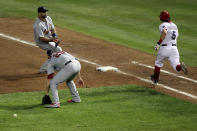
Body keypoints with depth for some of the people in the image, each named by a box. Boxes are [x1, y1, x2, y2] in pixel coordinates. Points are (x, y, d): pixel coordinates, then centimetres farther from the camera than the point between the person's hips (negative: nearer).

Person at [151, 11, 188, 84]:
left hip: (164, 48, -4)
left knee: (158, 63, 21)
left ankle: (155, 79, 31)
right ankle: (180, 66, -38)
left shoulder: (163, 25, -4)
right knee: (176, 66, -4)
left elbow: (164, 32, -25)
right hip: (174, 47, 4)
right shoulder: (174, 26, 18)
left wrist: (158, 43, -23)